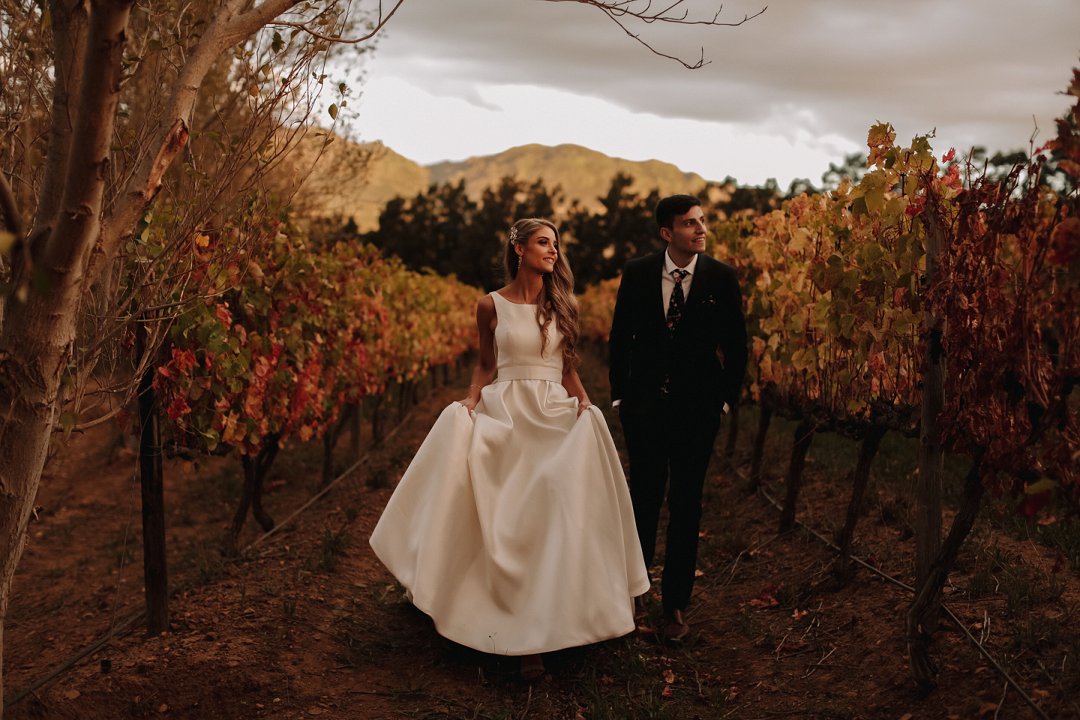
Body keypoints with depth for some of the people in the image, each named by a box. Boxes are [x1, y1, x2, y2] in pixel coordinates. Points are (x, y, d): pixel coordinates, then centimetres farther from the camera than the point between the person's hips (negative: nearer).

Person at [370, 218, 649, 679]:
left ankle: (544, 626, -3)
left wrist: (583, 403, -4)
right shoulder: (491, 306, 4)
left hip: (556, 416, 1)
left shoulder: (562, 305, 10)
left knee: (552, 518, -10)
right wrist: (471, 402, -6)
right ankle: (523, 633, 2)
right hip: (505, 415, -1)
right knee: (507, 519, -6)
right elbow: (485, 366, 11)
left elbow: (568, 366, 13)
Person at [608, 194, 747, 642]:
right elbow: (620, 337, 5)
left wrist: (725, 399, -1)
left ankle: (676, 604, 17)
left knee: (686, 505, 6)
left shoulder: (721, 278, -5)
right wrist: (619, 395, 3)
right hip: (645, 403, 1)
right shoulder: (637, 274, -2)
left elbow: (736, 345, 2)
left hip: (697, 407, -1)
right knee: (643, 499, 10)